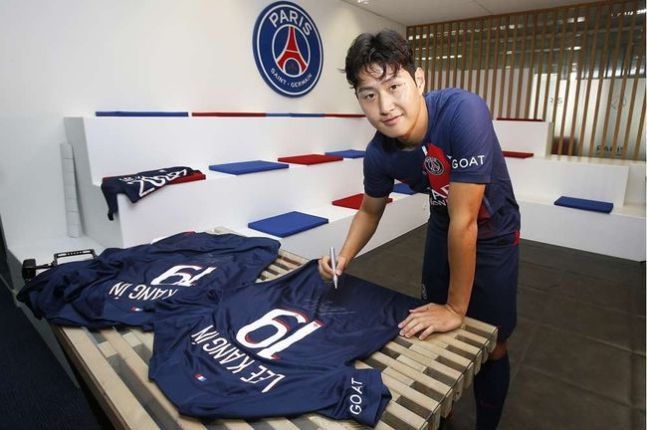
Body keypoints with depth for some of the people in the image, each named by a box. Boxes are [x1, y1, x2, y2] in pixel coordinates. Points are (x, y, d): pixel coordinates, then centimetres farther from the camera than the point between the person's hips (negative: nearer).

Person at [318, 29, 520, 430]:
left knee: (490, 346, 5)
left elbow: (465, 220, -34)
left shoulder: (462, 112, -37)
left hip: (492, 235, -4)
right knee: (435, 332, 17)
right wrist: (345, 257, -17)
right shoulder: (379, 153, -20)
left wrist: (457, 308, -26)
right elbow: (370, 210, 0)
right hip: (442, 230, 4)